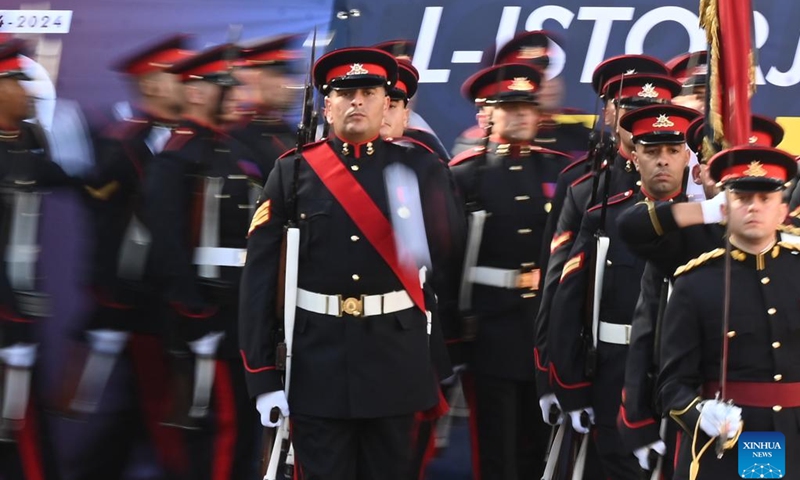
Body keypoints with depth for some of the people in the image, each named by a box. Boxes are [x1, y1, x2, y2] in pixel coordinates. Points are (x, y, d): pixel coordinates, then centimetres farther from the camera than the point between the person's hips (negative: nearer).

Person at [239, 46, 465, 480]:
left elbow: (450, 252, -5)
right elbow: (260, 276, -3)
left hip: (395, 353, 1)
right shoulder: (293, 173, 1)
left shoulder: (420, 169, 4)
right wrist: (262, 376, -9)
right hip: (317, 358, -1)